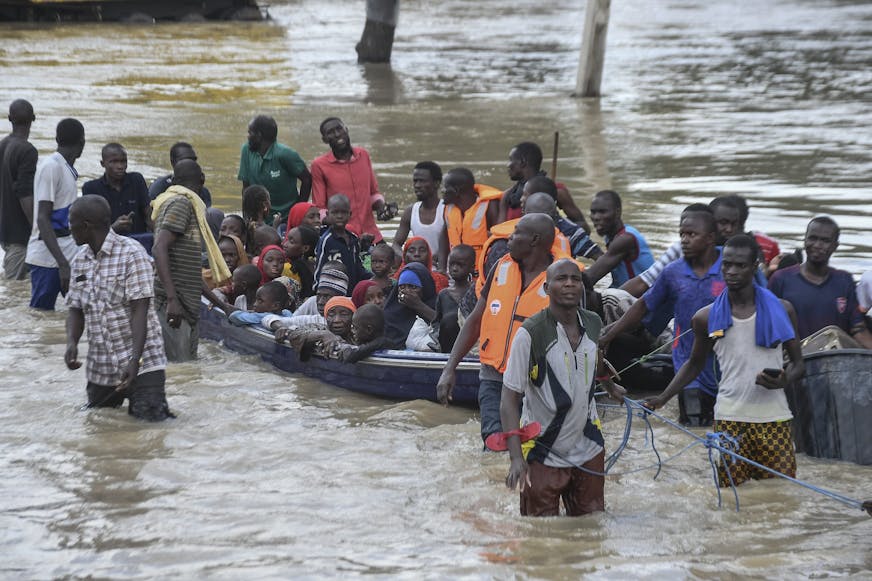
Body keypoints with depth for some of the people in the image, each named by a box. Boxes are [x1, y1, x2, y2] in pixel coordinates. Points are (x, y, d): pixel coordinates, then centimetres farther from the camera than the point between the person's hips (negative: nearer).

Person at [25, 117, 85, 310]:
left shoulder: (67, 169, 15)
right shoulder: (51, 167, -13)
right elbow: (43, 219, -18)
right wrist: (63, 263, -24)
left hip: (69, 254, 9)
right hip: (49, 259, -9)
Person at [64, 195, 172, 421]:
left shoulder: (132, 254, -12)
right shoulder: (79, 261, 9)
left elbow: (140, 310, -17)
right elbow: (75, 309, 10)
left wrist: (135, 360, -25)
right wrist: (71, 342, -12)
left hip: (141, 362, -6)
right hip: (100, 367, 6)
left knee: (149, 415, -18)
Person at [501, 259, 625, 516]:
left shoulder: (593, 324, -1)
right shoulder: (530, 333, -18)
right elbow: (509, 400, -18)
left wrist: (611, 387, 43)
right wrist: (516, 458, -27)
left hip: (588, 450, 5)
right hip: (544, 456, -5)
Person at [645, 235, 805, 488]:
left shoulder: (780, 310, 3)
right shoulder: (707, 317, 5)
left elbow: (797, 363, 9)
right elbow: (695, 364, 18)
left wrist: (783, 380, -14)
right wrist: (663, 397, 6)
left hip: (773, 417, 0)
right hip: (729, 419, 0)